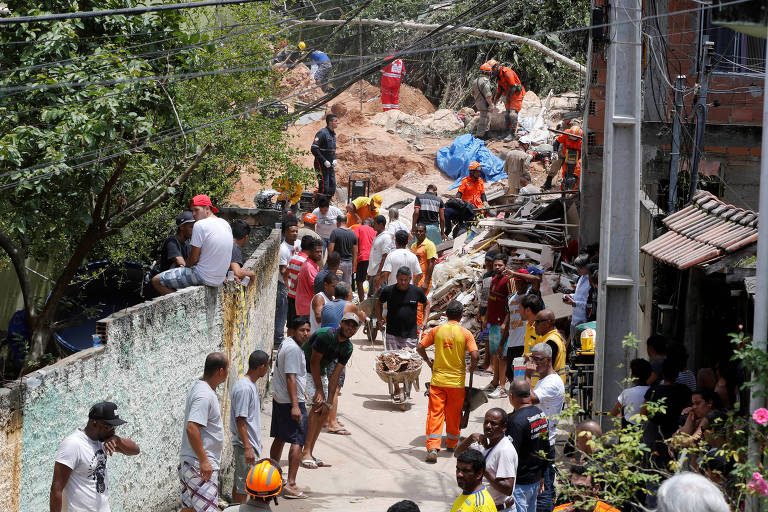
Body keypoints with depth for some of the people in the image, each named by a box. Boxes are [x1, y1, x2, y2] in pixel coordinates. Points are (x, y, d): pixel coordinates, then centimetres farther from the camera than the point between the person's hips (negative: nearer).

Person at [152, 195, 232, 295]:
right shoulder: (225, 224, 8)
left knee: (156, 281, -5)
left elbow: (194, 258, -16)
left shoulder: (200, 225, -17)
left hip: (204, 277, -9)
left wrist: (185, 267, 6)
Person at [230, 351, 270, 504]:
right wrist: (248, 448, -23)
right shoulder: (244, 388, -21)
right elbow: (240, 420, -22)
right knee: (243, 485, -4)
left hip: (250, 442, 10)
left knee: (239, 482, 15)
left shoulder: (251, 385, 10)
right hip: (245, 445, -10)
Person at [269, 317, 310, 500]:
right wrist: (295, 406, -27)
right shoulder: (293, 349, -19)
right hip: (291, 402, -10)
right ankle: (291, 484, -14)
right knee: (297, 441, -9)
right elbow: (290, 378, -24)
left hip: (279, 399, 10)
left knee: (279, 439, 19)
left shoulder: (287, 343, 13)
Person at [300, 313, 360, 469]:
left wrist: (329, 402, -13)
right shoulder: (325, 335, -25)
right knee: (318, 403, -20)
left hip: (321, 373, 8)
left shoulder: (347, 348, -4)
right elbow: (314, 362, -21)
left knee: (324, 412, 1)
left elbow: (335, 376, -6)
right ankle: (306, 453, -20)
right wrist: (319, 389, -19)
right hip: (304, 370, -8)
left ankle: (309, 453, 9)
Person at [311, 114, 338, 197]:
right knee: (324, 188, -11)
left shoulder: (333, 134, 13)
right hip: (322, 165, -8)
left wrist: (334, 159, 7)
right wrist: (324, 161, -20)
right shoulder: (322, 133, -14)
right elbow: (314, 149, -20)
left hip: (330, 165, 8)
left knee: (332, 188, 7)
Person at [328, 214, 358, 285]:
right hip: (349, 262, 5)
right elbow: (355, 252, 8)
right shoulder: (353, 233, 6)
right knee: (347, 285, 9)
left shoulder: (335, 232, -9)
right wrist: (353, 265, 15)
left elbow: (330, 249, -13)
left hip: (338, 262, -5)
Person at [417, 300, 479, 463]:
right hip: (457, 381, 0)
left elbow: (420, 347, 0)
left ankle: (432, 448, -16)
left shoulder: (437, 330, -1)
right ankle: (452, 443, 34)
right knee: (453, 414, 17)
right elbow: (474, 355, -15)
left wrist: (429, 362, 16)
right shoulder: (465, 333, -7)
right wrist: (472, 367, 5)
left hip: (438, 379, 0)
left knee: (435, 413, -1)